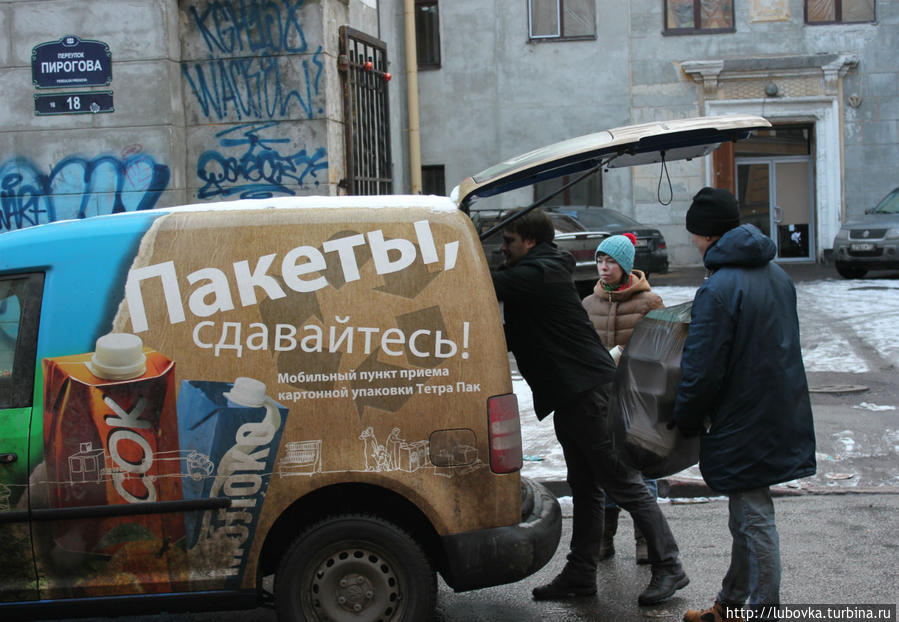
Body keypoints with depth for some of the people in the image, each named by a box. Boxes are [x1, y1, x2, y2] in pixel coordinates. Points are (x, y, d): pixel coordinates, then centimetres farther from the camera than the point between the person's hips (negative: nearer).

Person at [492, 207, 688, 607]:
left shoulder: (539, 274, -14)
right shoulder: (542, 272, 18)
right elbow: (515, 337, 22)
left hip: (591, 391, -11)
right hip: (571, 396, 11)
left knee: (625, 484, -4)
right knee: (584, 489, 13)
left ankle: (668, 568, 4)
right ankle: (580, 574, 19)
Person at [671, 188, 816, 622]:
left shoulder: (718, 289, -20)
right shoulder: (777, 276, 8)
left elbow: (702, 369, -20)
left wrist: (686, 420, -4)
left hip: (744, 424, -9)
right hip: (782, 418, 9)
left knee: (755, 522, 0)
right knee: (746, 519, 19)